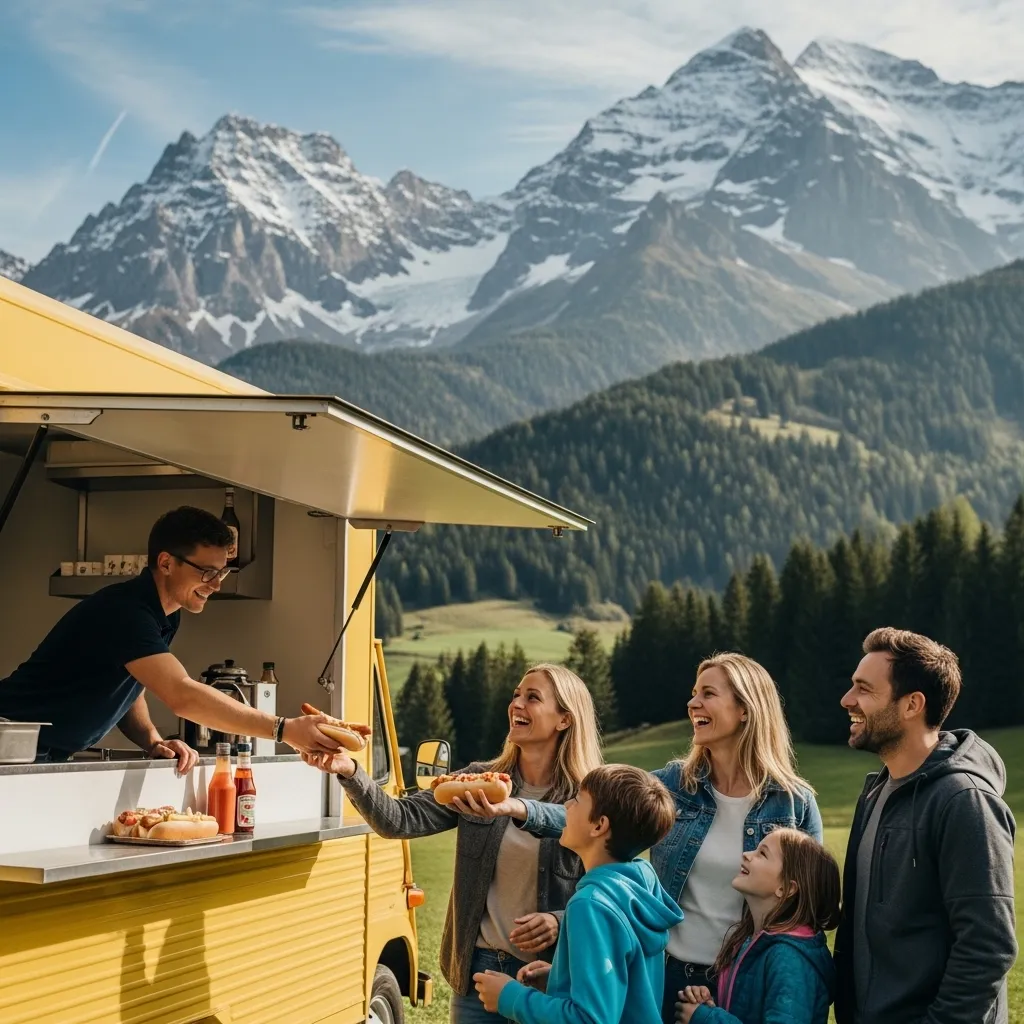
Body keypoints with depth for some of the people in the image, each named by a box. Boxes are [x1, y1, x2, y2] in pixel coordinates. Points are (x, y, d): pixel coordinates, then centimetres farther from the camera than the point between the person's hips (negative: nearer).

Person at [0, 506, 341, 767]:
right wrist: (284, 729, -39)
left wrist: (153, 741, -9)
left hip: (53, 758, 9)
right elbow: (182, 695, -38)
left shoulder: (165, 616, 4)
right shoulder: (124, 611, -27)